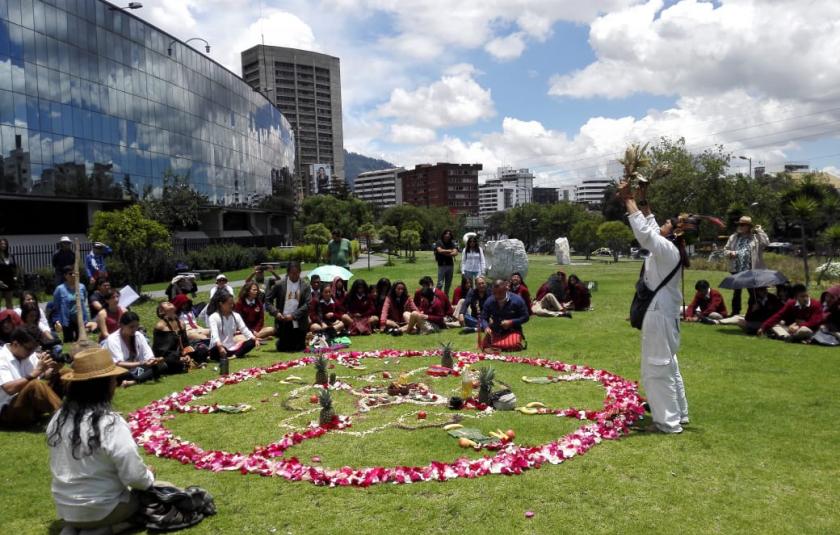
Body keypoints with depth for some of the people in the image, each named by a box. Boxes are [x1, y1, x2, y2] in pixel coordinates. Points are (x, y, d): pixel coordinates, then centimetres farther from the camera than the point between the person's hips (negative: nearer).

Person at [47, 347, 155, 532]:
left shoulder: (59, 418, -4)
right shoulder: (111, 424, -24)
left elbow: (62, 465, 8)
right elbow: (134, 477, -22)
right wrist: (149, 477, 1)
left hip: (65, 508, 6)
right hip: (101, 509, -6)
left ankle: (74, 527, 7)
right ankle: (99, 530, -2)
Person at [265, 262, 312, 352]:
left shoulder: (305, 286, 1)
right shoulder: (279, 285, 1)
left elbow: (307, 304, -6)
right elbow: (268, 300, 4)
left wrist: (293, 315, -14)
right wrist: (276, 313, -10)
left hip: (298, 323, 0)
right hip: (283, 322, 0)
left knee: (299, 348, 6)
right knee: (282, 348, 6)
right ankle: (280, 341, 38)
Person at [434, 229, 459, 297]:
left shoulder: (452, 244, 10)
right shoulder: (439, 243, 1)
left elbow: (455, 253, -3)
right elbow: (440, 250, -16)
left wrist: (445, 253, -13)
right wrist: (449, 251, -5)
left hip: (450, 265, 4)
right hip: (441, 265, -4)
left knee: (448, 284, 9)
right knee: (440, 283, -10)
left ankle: (446, 297, 18)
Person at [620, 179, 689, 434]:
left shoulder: (668, 249, -17)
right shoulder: (668, 249, 9)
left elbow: (644, 231, -27)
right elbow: (650, 228, 21)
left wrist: (628, 199, -21)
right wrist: (643, 201, 17)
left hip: (659, 315, -10)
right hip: (661, 313, 10)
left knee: (658, 369, -3)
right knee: (668, 365, 19)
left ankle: (669, 422, 5)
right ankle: (678, 414, 31)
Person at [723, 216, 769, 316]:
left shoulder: (756, 237, 0)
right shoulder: (733, 237, 11)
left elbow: (766, 243, -16)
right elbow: (725, 249, 15)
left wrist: (760, 231, -12)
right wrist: (730, 253, -6)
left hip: (751, 270, -3)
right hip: (736, 270, 3)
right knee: (736, 292, 11)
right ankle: (735, 313, 20)